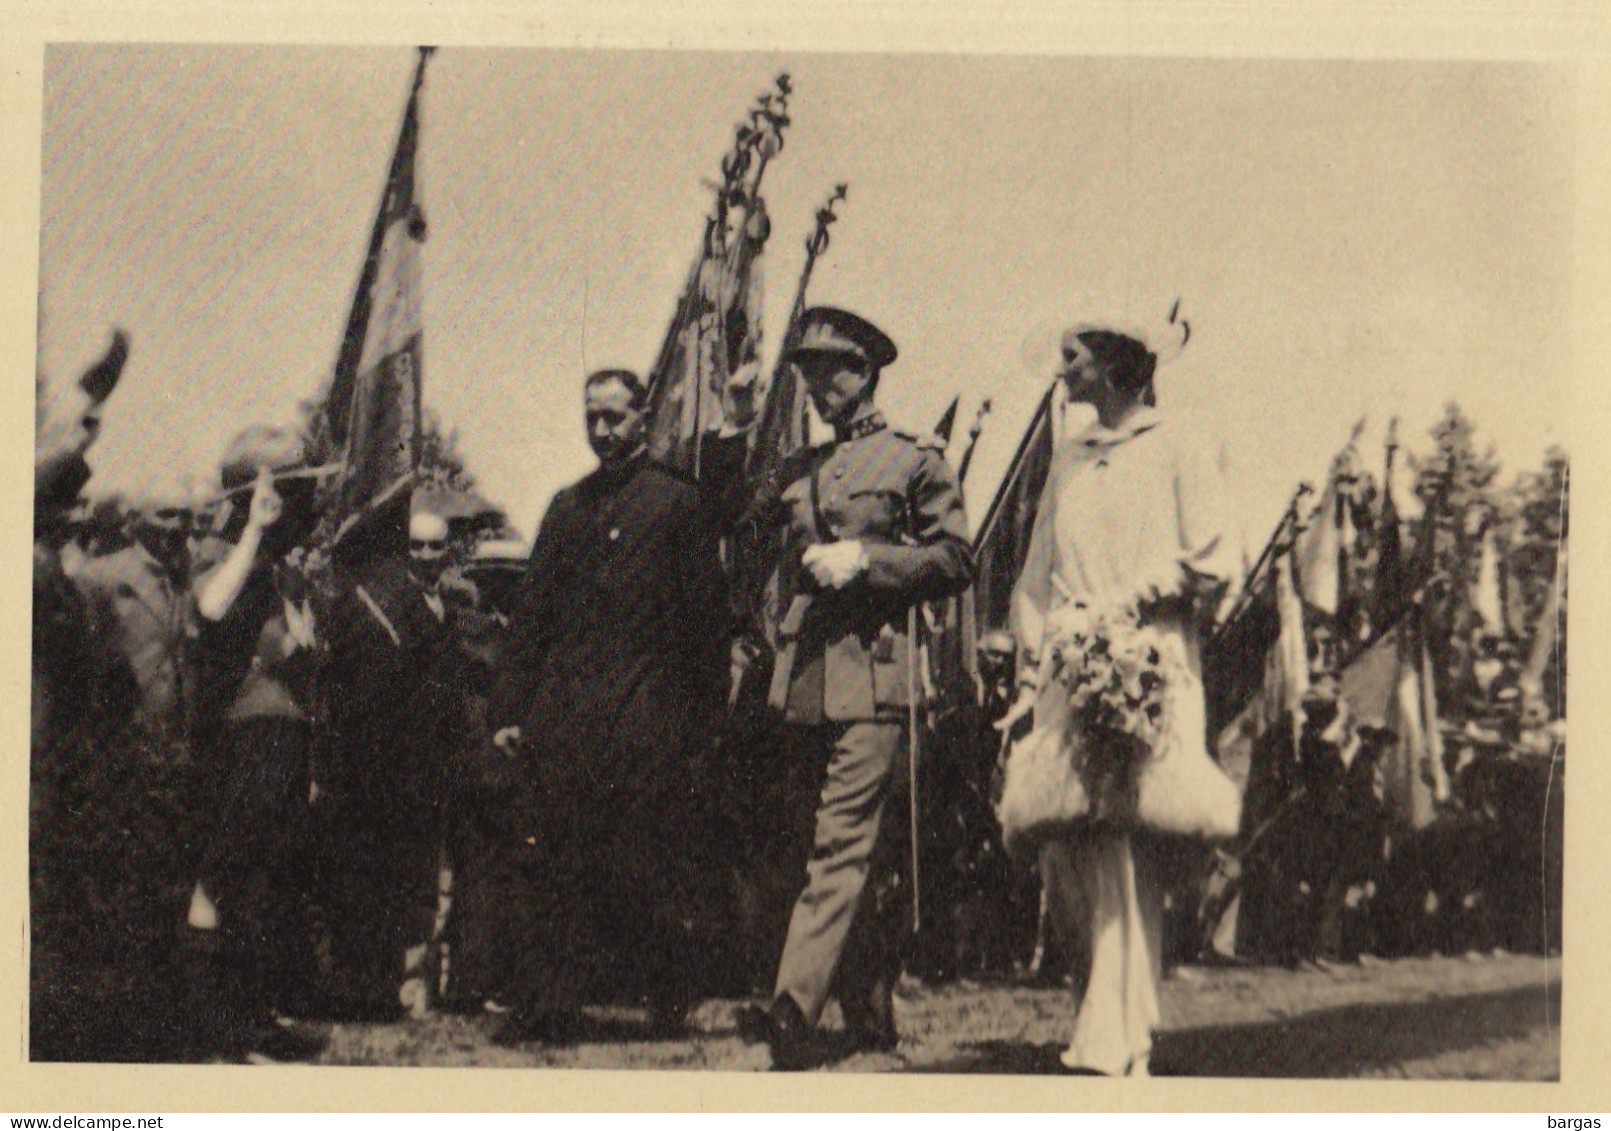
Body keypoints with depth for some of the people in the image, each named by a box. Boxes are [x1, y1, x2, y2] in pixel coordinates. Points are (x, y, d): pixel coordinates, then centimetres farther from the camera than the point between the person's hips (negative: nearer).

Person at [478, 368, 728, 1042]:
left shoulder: (676, 503, 3)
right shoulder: (567, 508, 18)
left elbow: (705, 622, 0)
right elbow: (530, 614, 15)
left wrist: (696, 727, -4)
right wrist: (508, 710, 6)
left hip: (644, 724, -4)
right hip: (558, 722, 4)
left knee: (646, 868, -2)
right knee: (542, 859, -2)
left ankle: (669, 1007, 11)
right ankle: (543, 1007, 2)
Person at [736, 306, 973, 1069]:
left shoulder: (914, 462, 5)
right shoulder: (795, 473, 21)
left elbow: (955, 561, -1)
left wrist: (865, 558, -12)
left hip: (870, 675, -7)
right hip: (802, 682, 7)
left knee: (843, 847, -13)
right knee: (831, 849, 8)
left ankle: (793, 1011, -23)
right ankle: (870, 1016, 17)